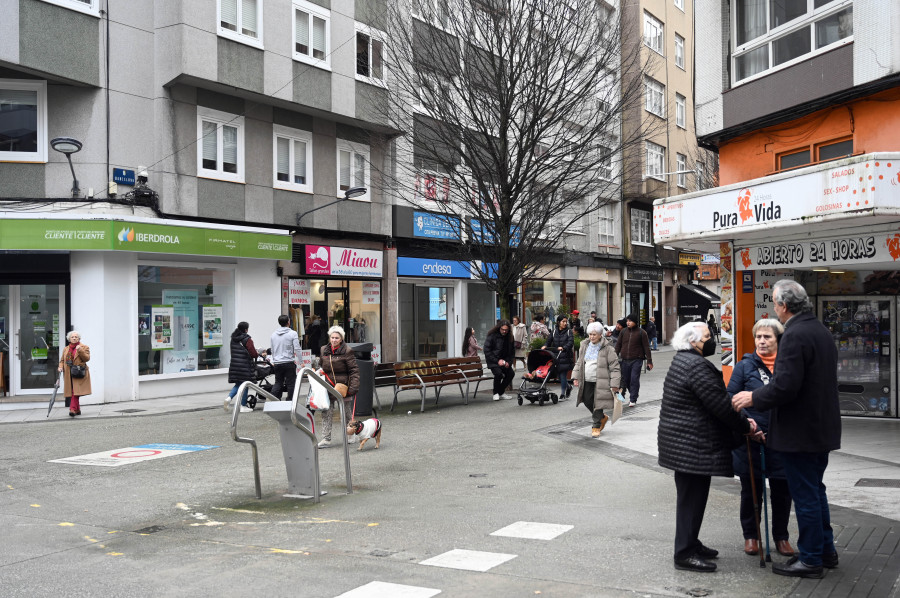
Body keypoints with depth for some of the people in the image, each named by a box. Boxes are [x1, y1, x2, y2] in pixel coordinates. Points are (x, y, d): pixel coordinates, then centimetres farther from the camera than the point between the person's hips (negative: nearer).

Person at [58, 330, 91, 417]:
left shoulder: (84, 347, 4)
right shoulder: (66, 349, 18)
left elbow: (87, 358, -7)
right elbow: (62, 360, 21)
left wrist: (80, 351, -19)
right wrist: (61, 367, 1)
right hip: (68, 374, 5)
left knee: (76, 392, -16)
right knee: (71, 393, 6)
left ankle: (73, 409, -22)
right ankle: (77, 410, 16)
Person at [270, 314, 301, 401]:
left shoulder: (273, 334, 8)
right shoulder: (293, 333, -9)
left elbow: (272, 349, 17)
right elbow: (297, 349, -11)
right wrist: (300, 362, -4)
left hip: (277, 363, 5)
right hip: (289, 362, -5)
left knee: (278, 383, 11)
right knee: (291, 383, 3)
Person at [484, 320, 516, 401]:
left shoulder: (510, 337, 3)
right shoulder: (492, 336, -12)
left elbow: (512, 352, 12)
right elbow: (487, 351, -13)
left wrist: (508, 362, -5)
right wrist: (497, 361, -19)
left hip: (504, 360, 5)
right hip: (493, 361, -5)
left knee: (511, 373, -13)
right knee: (498, 373, -28)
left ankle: (500, 393, 4)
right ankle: (496, 393, -5)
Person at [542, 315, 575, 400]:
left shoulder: (568, 332, 1)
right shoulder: (554, 331, 12)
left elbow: (571, 342, -12)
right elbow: (549, 340, 12)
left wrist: (563, 348, -29)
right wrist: (545, 346, -10)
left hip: (565, 357, -4)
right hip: (556, 356, 4)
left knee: (563, 374, -6)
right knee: (560, 375, 8)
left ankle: (563, 393, 3)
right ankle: (568, 388, 31)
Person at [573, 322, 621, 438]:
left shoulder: (607, 348, -9)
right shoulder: (584, 345, 8)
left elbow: (615, 367, -8)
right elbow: (579, 363, 18)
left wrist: (614, 384, -13)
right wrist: (576, 377, 10)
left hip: (600, 381, -6)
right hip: (587, 381, 6)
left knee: (597, 404, -2)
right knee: (587, 401, 6)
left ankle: (596, 426, 15)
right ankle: (603, 417, 31)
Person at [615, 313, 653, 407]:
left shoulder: (641, 332, -2)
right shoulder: (623, 332, 7)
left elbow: (646, 347, -1)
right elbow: (618, 345, 11)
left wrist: (649, 361, -4)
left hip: (637, 360, -4)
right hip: (625, 360, 4)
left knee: (634, 379, -8)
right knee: (626, 380, 9)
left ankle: (633, 400, 0)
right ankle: (634, 395, 27)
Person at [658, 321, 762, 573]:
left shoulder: (683, 361, 15)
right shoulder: (696, 365, -19)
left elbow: (718, 401, 14)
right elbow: (720, 405, -20)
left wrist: (742, 421, 7)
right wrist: (746, 426, -7)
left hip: (681, 442, 11)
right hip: (692, 445, -11)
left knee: (691, 496, 19)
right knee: (692, 497, -3)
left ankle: (690, 544, 30)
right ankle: (685, 554, 4)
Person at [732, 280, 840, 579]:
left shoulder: (794, 335, -22)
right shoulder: (821, 331, 10)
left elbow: (785, 385, -28)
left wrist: (754, 398, -13)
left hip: (800, 431, -10)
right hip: (822, 428, 10)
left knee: (805, 496, 2)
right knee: (815, 490, 22)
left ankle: (810, 560, 14)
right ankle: (826, 550, 32)